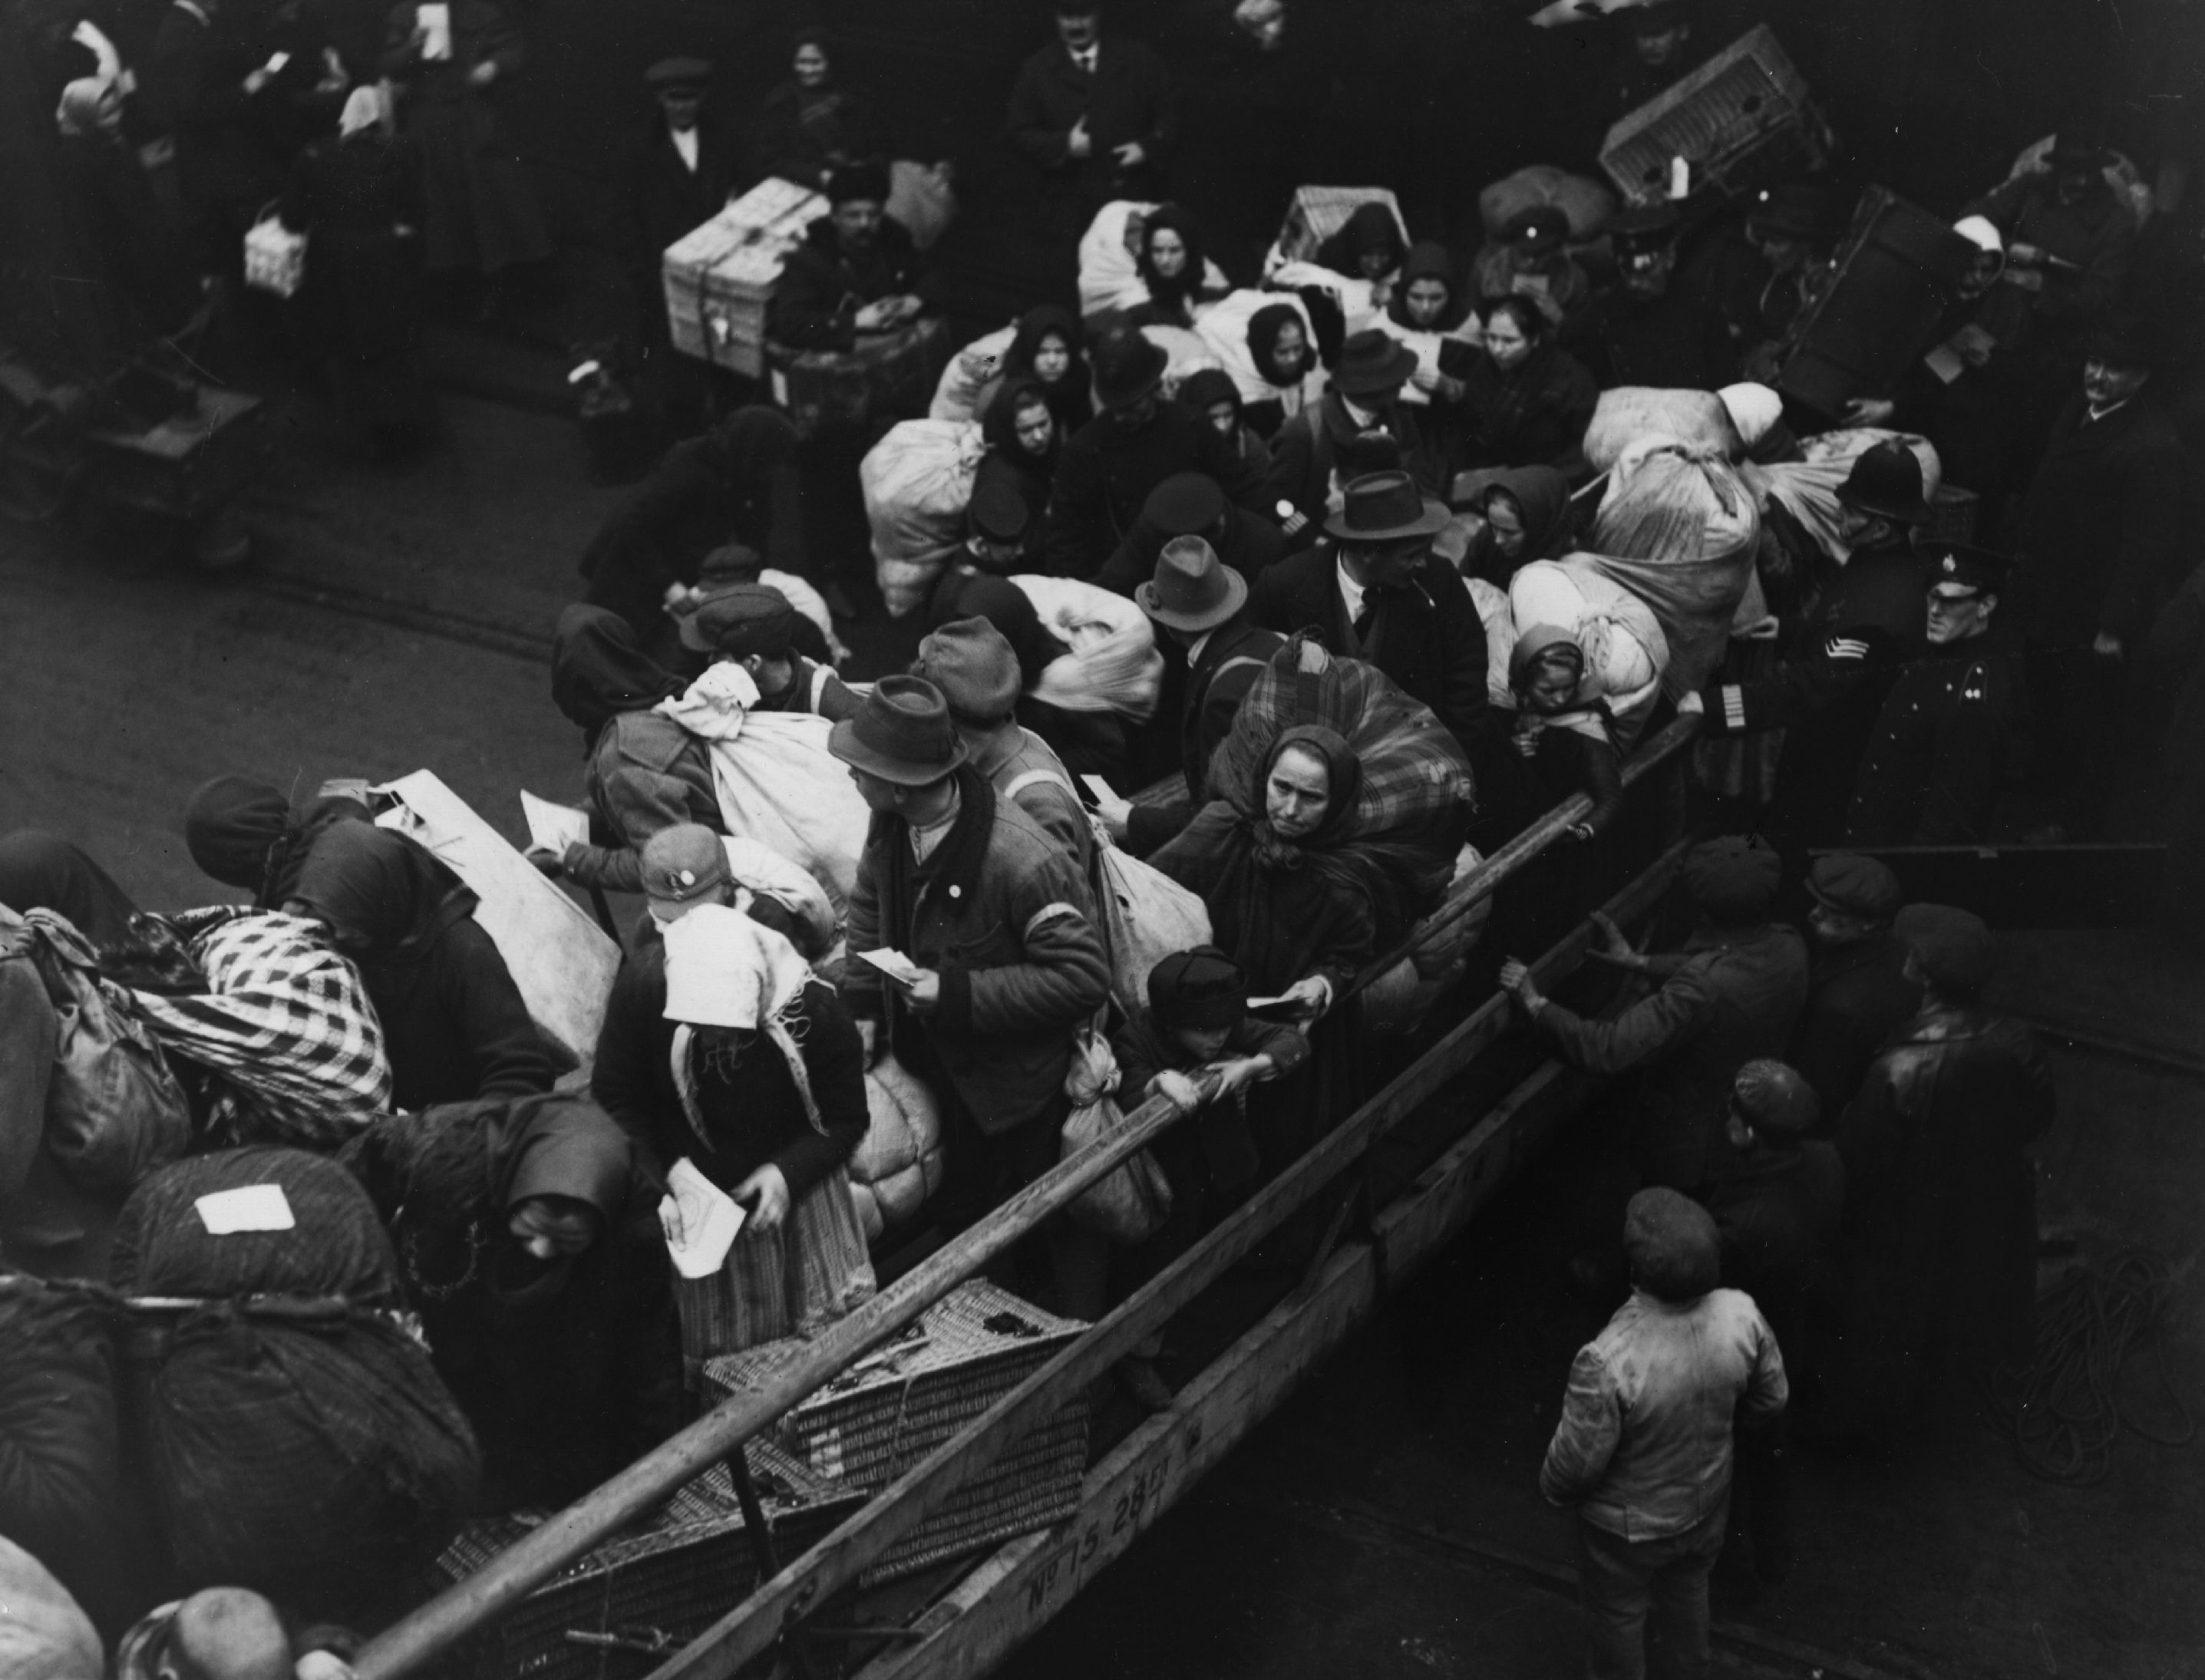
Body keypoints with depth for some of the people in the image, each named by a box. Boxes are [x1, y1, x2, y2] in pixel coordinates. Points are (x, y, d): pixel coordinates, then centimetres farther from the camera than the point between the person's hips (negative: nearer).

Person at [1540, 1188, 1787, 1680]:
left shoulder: (1607, 1363, -42)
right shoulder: (1741, 1315, -27)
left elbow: (1577, 1463, -26)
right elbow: (1771, 1401, -7)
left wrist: (1553, 1491, -3)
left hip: (1628, 1527, -4)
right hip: (1707, 1505, 5)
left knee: (1617, 1617, 26)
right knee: (1689, 1594, 34)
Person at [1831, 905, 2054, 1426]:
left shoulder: (1900, 1071, -39)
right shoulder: (2015, 1044, -25)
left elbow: (1857, 1155, -25)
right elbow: (2036, 1116, -6)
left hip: (1910, 1230, -4)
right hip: (1989, 1214, 4)